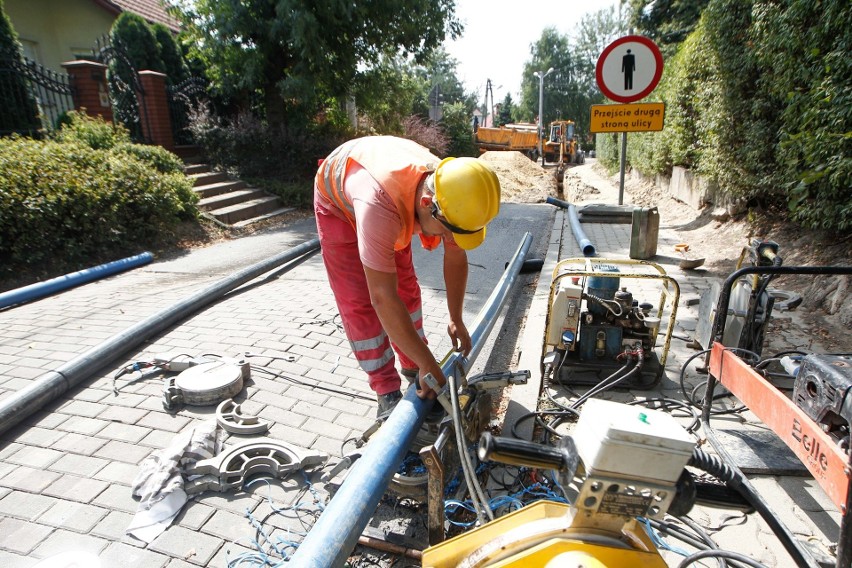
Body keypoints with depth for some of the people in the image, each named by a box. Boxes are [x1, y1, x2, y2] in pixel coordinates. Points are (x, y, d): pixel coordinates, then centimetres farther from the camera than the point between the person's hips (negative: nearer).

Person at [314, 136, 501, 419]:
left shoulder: (450, 193, -30)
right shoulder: (379, 206, -49)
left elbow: (456, 258, -12)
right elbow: (383, 299, -46)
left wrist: (456, 319, -7)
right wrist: (428, 365, -39)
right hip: (337, 201, -5)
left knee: (406, 286, 6)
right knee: (359, 302, -10)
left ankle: (411, 367, 23)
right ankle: (387, 392, 1)